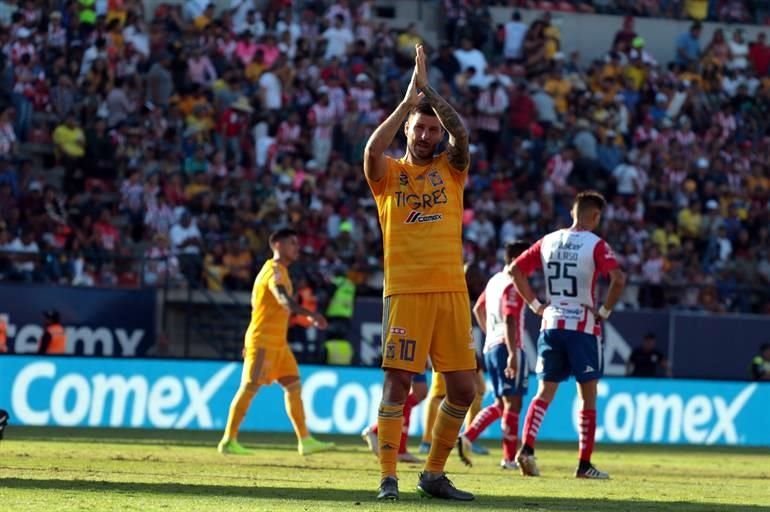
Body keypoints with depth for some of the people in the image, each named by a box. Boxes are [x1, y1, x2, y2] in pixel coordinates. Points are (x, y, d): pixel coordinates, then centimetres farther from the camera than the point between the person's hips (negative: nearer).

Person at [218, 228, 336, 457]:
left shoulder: (279, 270, 18)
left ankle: (305, 440, 5)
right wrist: (310, 314, -46)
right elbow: (284, 300, -32)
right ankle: (228, 441, -4)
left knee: (294, 386, 5)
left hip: (278, 343, 10)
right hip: (263, 341, -10)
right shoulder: (274, 270, -13)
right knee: (249, 388, -7)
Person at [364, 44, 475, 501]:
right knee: (398, 383, -7)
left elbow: (462, 135, -7)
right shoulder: (390, 174, 7)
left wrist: (428, 90, -9)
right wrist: (408, 100, -13)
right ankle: (388, 478, -3)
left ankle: (434, 474, 15)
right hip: (406, 291, -3)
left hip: (452, 291, 3)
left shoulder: (451, 169, 12)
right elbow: (372, 150, -15)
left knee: (463, 389, 2)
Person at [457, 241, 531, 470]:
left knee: (500, 404, 14)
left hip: (491, 346, 9)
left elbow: (478, 309, 28)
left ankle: (467, 437, -1)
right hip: (507, 347, -9)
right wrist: (512, 354, -26)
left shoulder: (494, 281, 16)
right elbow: (509, 320, -21)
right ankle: (509, 458, -5)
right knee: (512, 403, -5)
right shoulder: (512, 286, -12)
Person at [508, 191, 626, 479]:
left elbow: (515, 270, 8)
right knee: (588, 396, 5)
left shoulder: (548, 241, 7)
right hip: (583, 328, -4)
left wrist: (535, 304, 9)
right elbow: (618, 279, -23)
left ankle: (526, 448, -9)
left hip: (551, 325, 4)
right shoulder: (596, 245, -9)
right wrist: (605, 311, -10)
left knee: (545, 392, 10)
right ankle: (584, 464, 5)